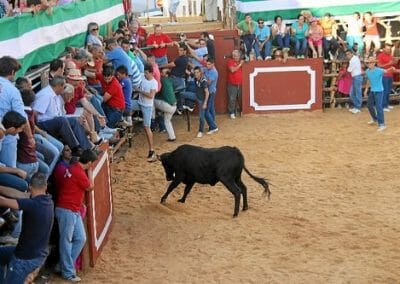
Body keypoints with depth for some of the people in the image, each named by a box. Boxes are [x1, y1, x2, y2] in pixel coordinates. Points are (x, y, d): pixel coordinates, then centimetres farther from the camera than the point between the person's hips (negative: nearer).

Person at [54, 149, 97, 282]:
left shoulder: (72, 168, 9)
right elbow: (90, 187, -5)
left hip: (74, 211, 10)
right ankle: (68, 272, 3)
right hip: (66, 210, -10)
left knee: (81, 238, 9)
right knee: (66, 240, -2)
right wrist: (90, 171, 2)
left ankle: (64, 265, 17)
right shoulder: (79, 173, -19)